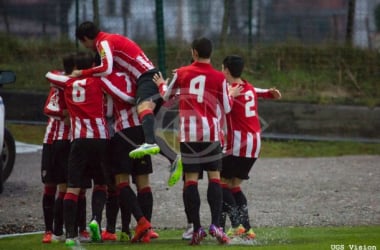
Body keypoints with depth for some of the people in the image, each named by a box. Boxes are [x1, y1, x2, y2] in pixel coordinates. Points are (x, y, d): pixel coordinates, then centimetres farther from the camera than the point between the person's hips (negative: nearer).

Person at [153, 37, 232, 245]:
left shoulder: (181, 73, 4)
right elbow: (226, 109, 6)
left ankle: (197, 228, -5)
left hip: (188, 133, 1)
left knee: (190, 180, 0)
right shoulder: (219, 78, 0)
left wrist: (161, 84, 39)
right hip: (210, 132, -1)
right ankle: (215, 224, -11)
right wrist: (231, 95, 26)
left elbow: (166, 96, 18)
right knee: (214, 177, 2)